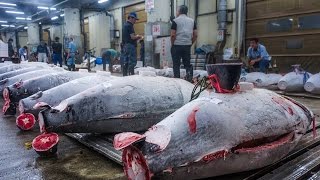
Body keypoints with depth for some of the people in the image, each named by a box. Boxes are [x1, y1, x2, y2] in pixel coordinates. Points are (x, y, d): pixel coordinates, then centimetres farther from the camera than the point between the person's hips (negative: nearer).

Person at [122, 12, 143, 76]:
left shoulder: (125, 25, 19)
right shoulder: (129, 25, -11)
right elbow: (132, 37, -18)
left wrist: (136, 37, 16)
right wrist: (138, 37, 0)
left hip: (125, 45, 10)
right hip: (131, 45, -10)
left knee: (125, 62, 10)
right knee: (132, 62, -9)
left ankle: (125, 75, 13)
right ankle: (131, 75, -11)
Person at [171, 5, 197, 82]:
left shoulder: (175, 21, -3)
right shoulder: (192, 21, 10)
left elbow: (173, 35, -10)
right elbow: (195, 35, 7)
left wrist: (172, 44, 2)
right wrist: (190, 43, 15)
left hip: (177, 45, -4)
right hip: (187, 46, 4)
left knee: (176, 64, 4)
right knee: (187, 63, 13)